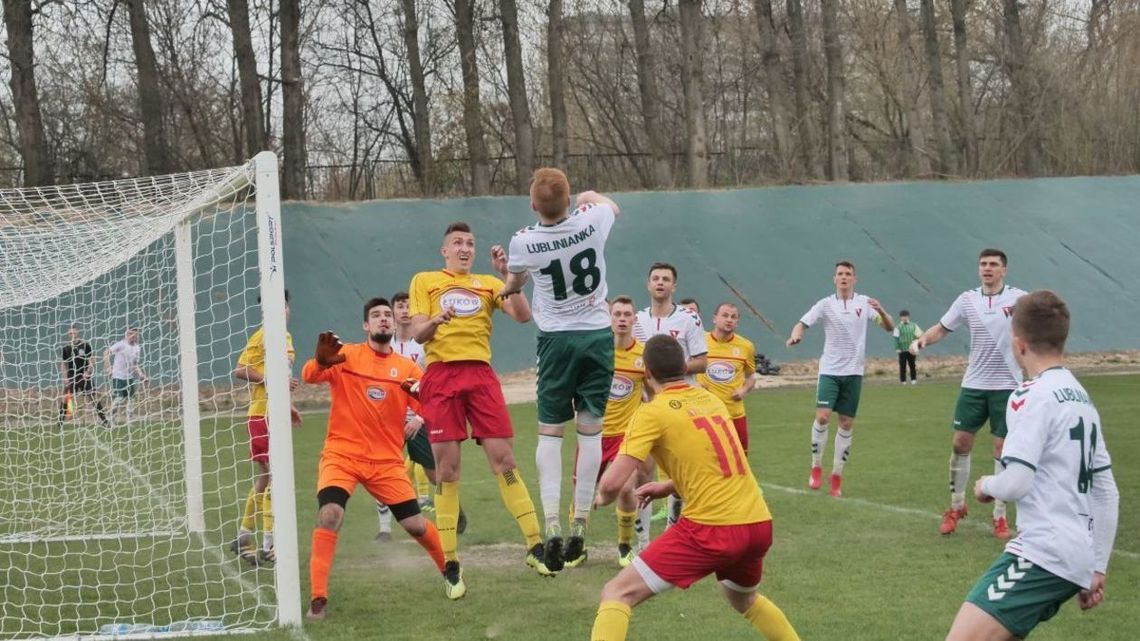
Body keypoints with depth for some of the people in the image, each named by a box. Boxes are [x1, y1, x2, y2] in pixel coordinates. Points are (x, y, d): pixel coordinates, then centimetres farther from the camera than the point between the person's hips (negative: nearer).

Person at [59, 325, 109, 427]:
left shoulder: (85, 345, -4)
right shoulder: (65, 348, 0)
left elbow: (91, 361, -1)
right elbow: (63, 364, 5)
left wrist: (88, 372, -17)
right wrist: (65, 378, -6)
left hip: (85, 376, -1)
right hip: (71, 377, 1)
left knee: (94, 397, -4)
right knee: (65, 398, -5)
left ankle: (104, 419, 3)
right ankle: (60, 422, 6)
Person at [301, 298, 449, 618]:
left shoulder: (407, 368, 6)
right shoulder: (347, 356, -1)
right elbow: (309, 376, -17)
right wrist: (321, 361, -40)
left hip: (387, 461, 2)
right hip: (342, 455, -2)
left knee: (416, 525, 4)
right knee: (330, 515, -25)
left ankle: (450, 572, 34)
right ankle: (318, 598, -18)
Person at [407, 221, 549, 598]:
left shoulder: (487, 284, 17)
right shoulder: (424, 281, 14)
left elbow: (523, 316, 3)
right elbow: (417, 334, 3)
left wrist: (507, 275, -7)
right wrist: (436, 321, -18)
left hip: (481, 375, 1)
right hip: (441, 376, -1)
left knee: (504, 460, -4)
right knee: (447, 469, -4)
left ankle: (535, 546, 1)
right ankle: (450, 564, 1)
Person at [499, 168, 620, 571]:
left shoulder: (523, 242, -13)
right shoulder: (591, 220, -11)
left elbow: (514, 284, 11)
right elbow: (610, 205, 17)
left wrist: (506, 288, 33)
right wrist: (590, 197, 38)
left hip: (556, 339, -1)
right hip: (597, 334, 1)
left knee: (549, 432, 5)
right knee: (590, 430, 5)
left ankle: (551, 526, -10)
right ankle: (579, 530, 6)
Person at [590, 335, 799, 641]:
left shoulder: (653, 413, -4)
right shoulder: (710, 399, 15)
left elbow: (613, 483, -11)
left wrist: (604, 497, 11)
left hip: (713, 528, -7)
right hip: (759, 523, 7)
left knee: (617, 594, -3)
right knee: (744, 599, 36)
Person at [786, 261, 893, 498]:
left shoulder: (864, 303, 3)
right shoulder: (826, 304, 0)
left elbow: (889, 327, -2)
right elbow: (803, 323, -5)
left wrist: (881, 311, -23)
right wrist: (796, 335, -28)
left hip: (853, 372, 1)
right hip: (830, 370, -1)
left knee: (847, 424, 4)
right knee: (822, 416, -16)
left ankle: (837, 475, 14)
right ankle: (816, 467, 1)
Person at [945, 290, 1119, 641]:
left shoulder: (1033, 396, -10)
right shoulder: (1082, 398, 17)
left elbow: (1016, 483, -19)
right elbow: (1107, 492, 19)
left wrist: (986, 485, 4)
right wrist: (1097, 568, 23)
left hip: (1045, 553, -10)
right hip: (1078, 557, 10)